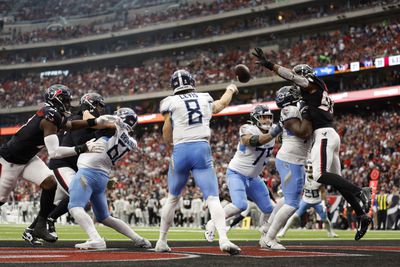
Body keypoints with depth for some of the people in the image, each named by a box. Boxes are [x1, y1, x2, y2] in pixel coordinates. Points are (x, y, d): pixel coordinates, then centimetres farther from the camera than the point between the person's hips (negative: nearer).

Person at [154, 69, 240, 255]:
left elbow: (167, 139, 8)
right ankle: (223, 239, -26)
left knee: (173, 198, 17)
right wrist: (230, 90, 56)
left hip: (180, 151, 0)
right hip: (202, 150, 1)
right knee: (212, 198, -6)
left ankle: (161, 241, 23)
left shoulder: (171, 103, 4)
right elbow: (222, 104, 37)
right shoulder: (205, 99, 13)